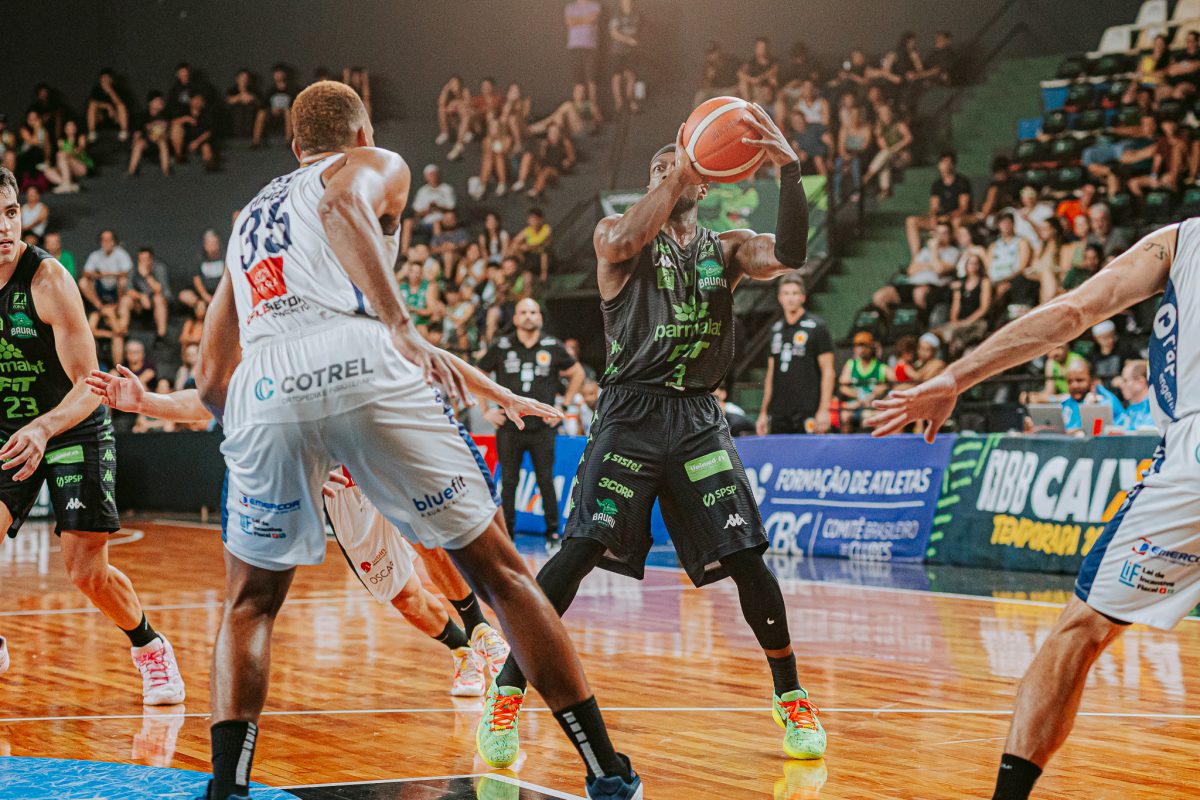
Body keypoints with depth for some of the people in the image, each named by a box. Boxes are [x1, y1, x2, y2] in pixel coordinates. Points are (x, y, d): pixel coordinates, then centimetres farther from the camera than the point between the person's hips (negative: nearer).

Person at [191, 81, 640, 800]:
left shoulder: (251, 217, 38)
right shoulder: (377, 166, 24)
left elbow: (212, 378, 31)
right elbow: (342, 204, -4)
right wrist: (402, 327, -12)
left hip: (263, 390, 3)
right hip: (364, 367, -3)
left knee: (251, 605, 23)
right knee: (499, 571, 10)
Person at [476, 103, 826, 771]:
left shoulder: (728, 249, 13)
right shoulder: (619, 235, 6)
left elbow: (791, 255, -7)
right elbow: (620, 243, -20)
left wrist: (789, 170, -18)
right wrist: (677, 173, -22)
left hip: (700, 418, 3)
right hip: (631, 414, -3)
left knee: (747, 559, -4)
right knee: (579, 552, -12)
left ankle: (792, 700, 12)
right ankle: (507, 697, -4)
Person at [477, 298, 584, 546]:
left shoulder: (553, 347, 4)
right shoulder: (501, 347, 4)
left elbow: (577, 374, 17)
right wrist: (486, 410, 8)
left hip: (543, 426, -1)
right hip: (509, 426, 1)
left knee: (546, 480, -2)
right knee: (508, 481, 3)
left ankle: (553, 532, 5)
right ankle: (506, 532, 9)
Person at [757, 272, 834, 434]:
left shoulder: (816, 328, -1)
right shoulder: (776, 329, 15)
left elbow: (828, 372, -5)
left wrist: (823, 410, -14)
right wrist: (764, 412, 14)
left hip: (807, 413, -5)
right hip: (778, 413, 5)